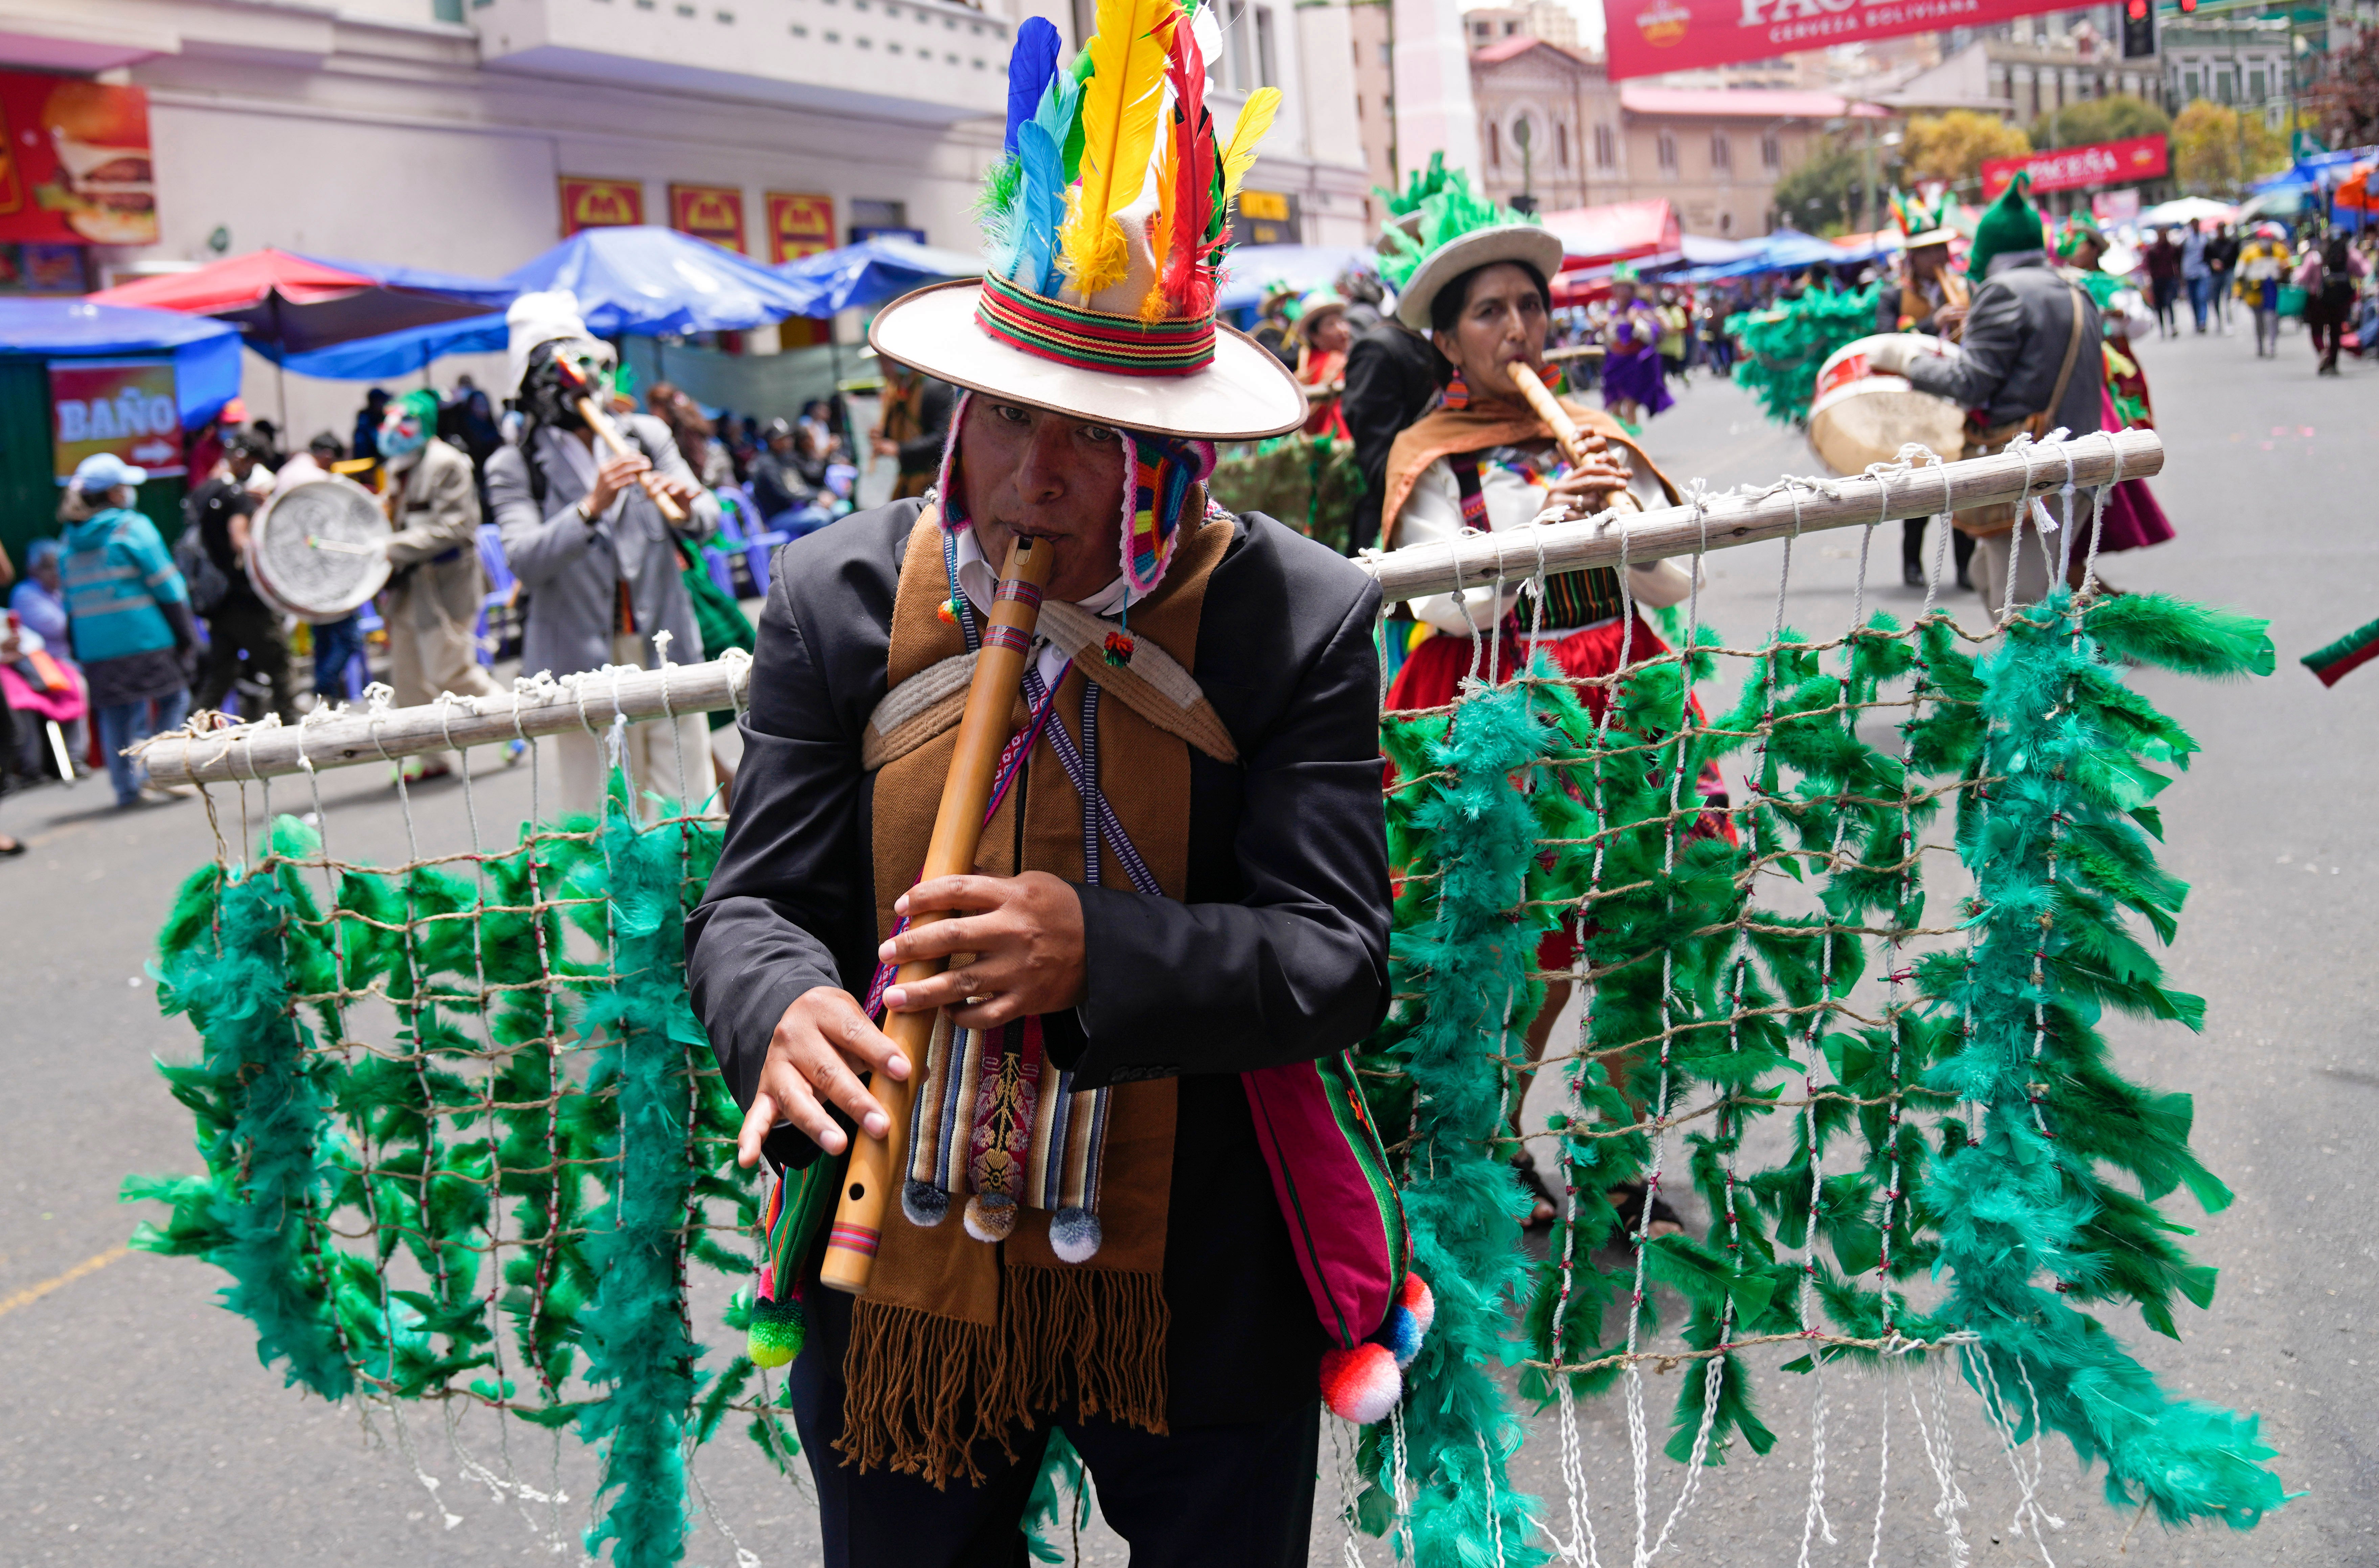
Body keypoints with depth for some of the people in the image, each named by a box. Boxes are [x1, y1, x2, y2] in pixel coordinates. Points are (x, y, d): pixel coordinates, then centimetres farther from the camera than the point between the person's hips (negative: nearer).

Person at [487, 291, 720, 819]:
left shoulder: (646, 436, 9)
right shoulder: (516, 468, 1)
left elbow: (707, 521, 6)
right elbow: (525, 561, -13)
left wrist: (686, 508, -18)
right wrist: (591, 507, -26)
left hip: (666, 652, 3)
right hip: (585, 665, -2)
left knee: (692, 813, 5)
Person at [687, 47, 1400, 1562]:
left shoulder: (1304, 618, -10)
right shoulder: (840, 596, -5)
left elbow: (1337, 956, -14)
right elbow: (755, 903, -3)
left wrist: (1098, 955, -31)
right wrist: (786, 1012, -27)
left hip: (1198, 1300, -1)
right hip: (906, 1272, 2)